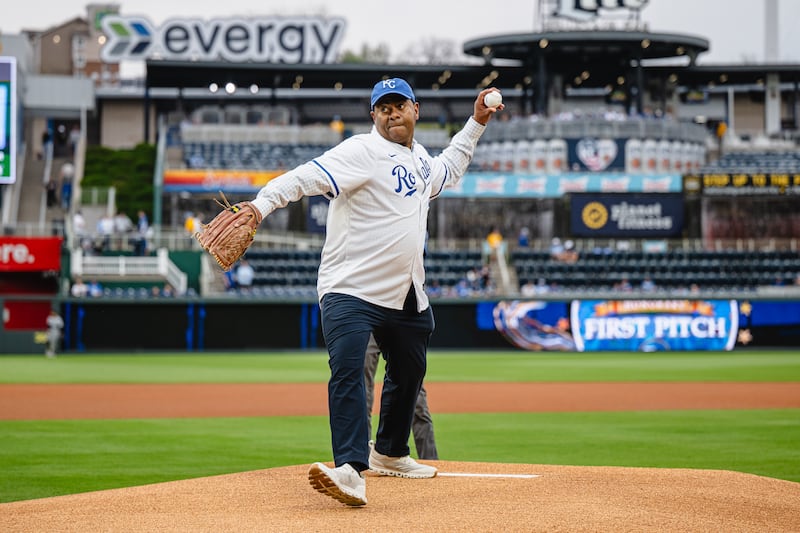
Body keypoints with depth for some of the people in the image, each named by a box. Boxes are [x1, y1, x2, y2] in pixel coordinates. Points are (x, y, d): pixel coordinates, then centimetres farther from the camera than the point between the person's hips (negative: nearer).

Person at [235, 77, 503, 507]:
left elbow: (447, 171, 38)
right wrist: (261, 205, -40)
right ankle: (351, 471, -37)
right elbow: (307, 176, -26)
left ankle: (389, 454, 43)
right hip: (351, 290, -8)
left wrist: (476, 124, 35)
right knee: (347, 371, -25)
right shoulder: (362, 151, -12)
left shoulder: (420, 159, 14)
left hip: (405, 295, 9)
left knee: (409, 371, 22)